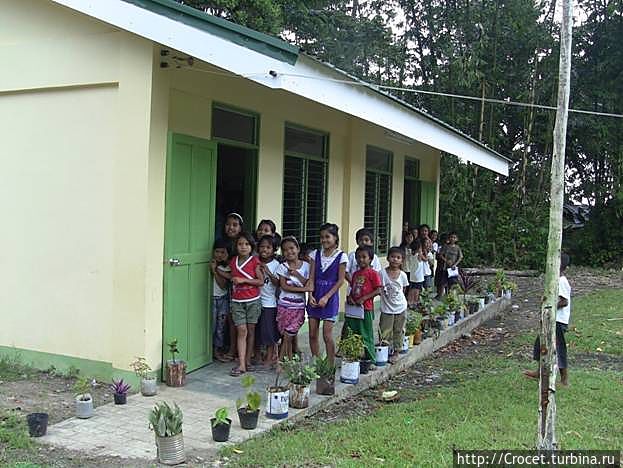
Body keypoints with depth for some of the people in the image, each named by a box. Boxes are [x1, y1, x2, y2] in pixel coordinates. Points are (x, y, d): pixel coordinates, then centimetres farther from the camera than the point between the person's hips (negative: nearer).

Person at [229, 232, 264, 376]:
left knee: (251, 330, 6)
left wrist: (243, 280, -15)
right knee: (241, 331, -4)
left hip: (253, 301, -2)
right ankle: (241, 365, -7)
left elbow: (261, 281, -10)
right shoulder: (233, 261, 8)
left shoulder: (255, 261, -5)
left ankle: (248, 360, 19)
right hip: (237, 301, 2)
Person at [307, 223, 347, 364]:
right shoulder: (316, 254, 6)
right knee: (312, 334, 6)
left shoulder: (341, 256, -5)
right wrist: (310, 295, -8)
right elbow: (311, 277, 4)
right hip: (315, 297, 4)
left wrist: (326, 297, -13)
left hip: (330, 298, -4)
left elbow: (340, 281, -7)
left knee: (327, 335, -5)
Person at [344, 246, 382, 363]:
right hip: (353, 308, 7)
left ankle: (370, 359, 12)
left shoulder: (373, 273, -8)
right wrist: (349, 297, -1)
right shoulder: (356, 273, 13)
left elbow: (378, 290, -13)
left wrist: (363, 298, -18)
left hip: (366, 309, -7)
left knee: (366, 335, 1)